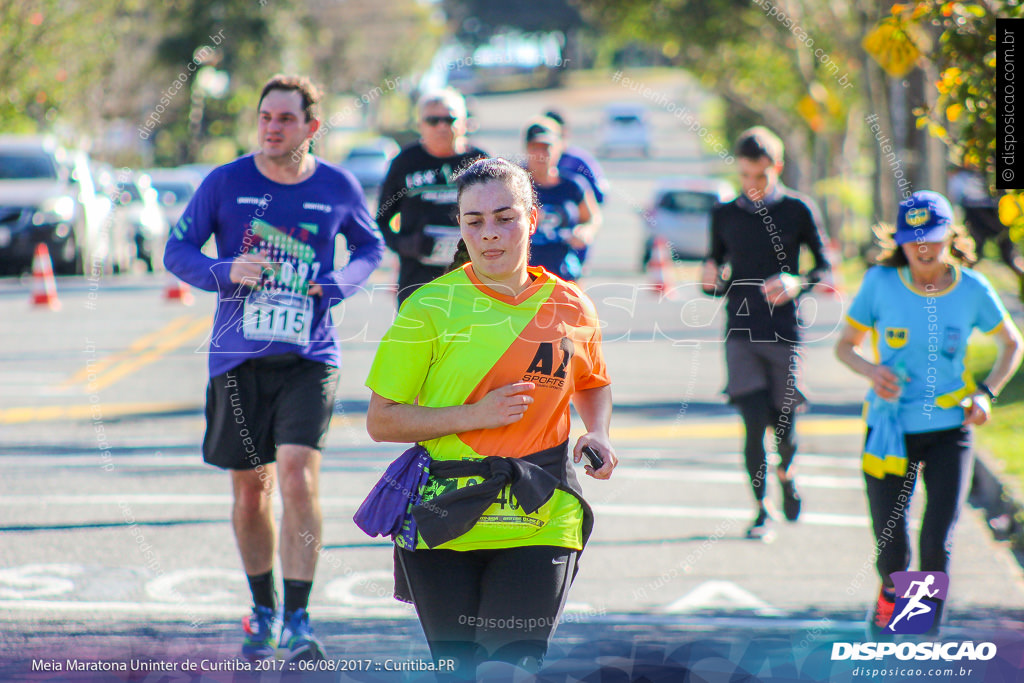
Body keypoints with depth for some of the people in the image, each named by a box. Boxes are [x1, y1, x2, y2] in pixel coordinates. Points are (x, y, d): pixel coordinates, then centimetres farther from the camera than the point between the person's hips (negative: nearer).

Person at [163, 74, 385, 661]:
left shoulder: (338, 188, 1)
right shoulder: (226, 183, -2)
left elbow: (371, 246, 18)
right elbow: (177, 251, 5)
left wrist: (340, 284, -3)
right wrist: (227, 273, -15)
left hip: (310, 356, -1)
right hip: (239, 358, 1)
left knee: (298, 474, -18)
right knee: (250, 488, 9)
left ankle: (298, 619, -12)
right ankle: (264, 610, 29)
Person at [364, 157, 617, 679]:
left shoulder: (571, 307, 5)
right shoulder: (431, 308, -3)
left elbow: (594, 384, 26)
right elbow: (381, 421, -3)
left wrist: (597, 433, 5)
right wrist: (474, 415, -14)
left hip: (541, 520, 1)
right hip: (445, 517, -1)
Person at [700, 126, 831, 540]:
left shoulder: (798, 211, 1)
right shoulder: (725, 215, 8)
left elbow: (825, 268, 3)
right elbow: (716, 279, 16)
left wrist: (797, 284, -17)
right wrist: (710, 280, -8)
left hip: (785, 333, -1)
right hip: (741, 334, 1)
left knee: (784, 427, 3)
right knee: (755, 423, -10)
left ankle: (786, 473, 38)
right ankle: (760, 510, 4)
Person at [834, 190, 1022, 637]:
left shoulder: (972, 290, -6)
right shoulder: (880, 282, -8)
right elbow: (845, 345, 3)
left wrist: (986, 393, -4)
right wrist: (872, 371, -19)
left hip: (949, 430, 0)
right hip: (891, 429, 0)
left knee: (937, 543, -11)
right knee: (890, 547, 2)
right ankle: (891, 593, 39)